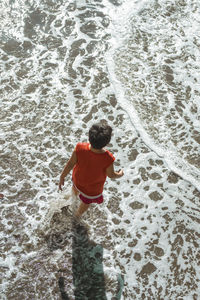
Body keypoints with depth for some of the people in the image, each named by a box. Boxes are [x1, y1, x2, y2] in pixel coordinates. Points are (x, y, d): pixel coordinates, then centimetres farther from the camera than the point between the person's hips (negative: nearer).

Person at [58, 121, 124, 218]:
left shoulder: (80, 149, -37)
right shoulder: (107, 159, -42)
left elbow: (70, 164, -21)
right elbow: (111, 175, -21)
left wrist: (62, 177, -2)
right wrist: (120, 174, 2)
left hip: (78, 179, 3)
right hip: (93, 188, -2)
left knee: (76, 188, 41)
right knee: (86, 202, 32)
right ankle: (77, 215, 63)